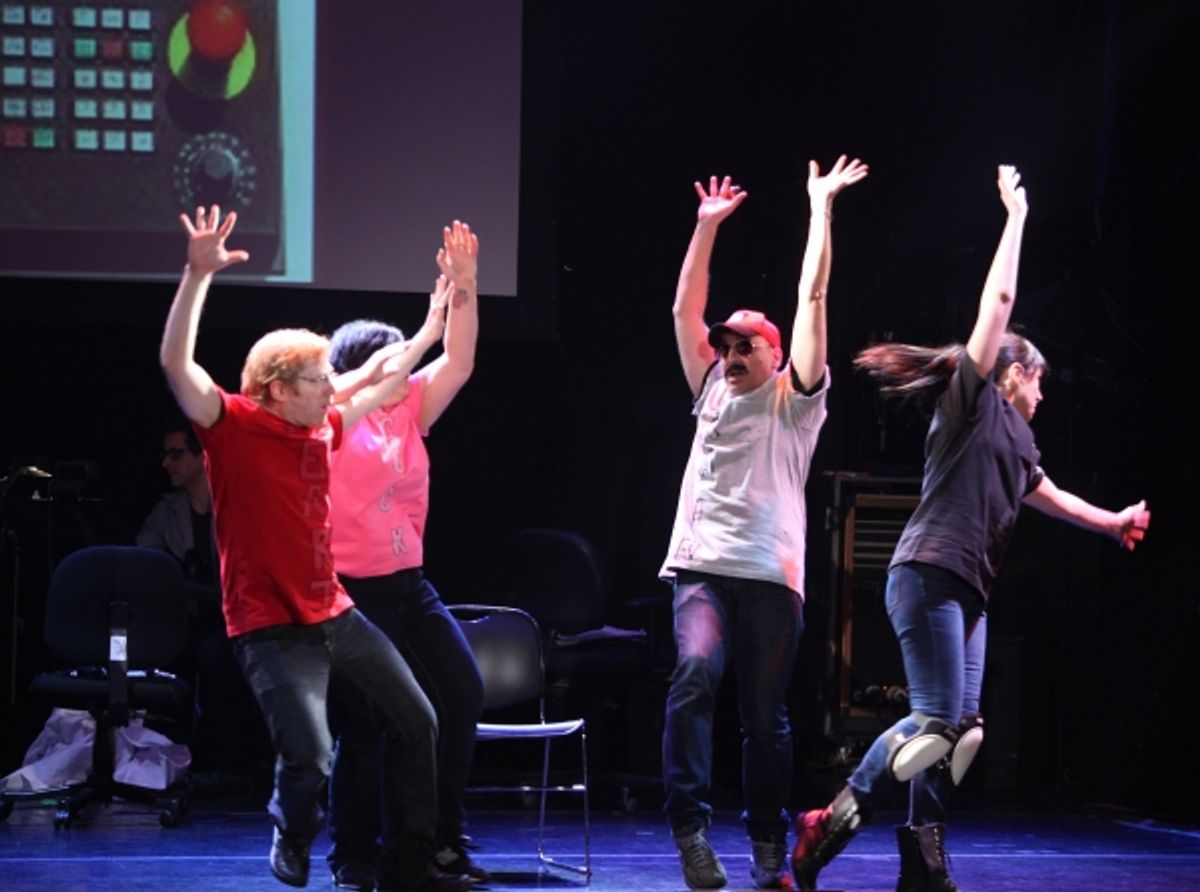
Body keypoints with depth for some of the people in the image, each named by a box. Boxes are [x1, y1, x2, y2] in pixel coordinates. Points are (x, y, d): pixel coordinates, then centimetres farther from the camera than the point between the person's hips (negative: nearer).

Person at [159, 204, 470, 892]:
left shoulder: (323, 427, 7)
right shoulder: (235, 428, -11)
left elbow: (383, 375, 24)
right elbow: (177, 362, -25)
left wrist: (435, 321, 31)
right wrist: (199, 276, -34)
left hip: (335, 613, 8)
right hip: (273, 628, -8)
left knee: (417, 719, 11)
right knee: (310, 760, -18)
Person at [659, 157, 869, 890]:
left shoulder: (795, 400, 7)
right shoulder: (712, 391, 18)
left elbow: (813, 299, 3)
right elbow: (686, 310, 16)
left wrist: (821, 208, 2)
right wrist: (708, 225, 12)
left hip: (771, 574, -2)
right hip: (703, 567, 2)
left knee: (766, 717, 2)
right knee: (696, 673, -25)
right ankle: (691, 829, -26)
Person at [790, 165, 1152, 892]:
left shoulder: (1012, 437, 23)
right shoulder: (970, 396, 1)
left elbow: (1048, 495, 39)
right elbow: (999, 300, -4)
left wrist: (1111, 521, 45)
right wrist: (1016, 215, 2)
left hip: (966, 588, 9)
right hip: (930, 575, -9)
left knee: (961, 727, 1)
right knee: (938, 721, -16)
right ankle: (834, 823, -11)